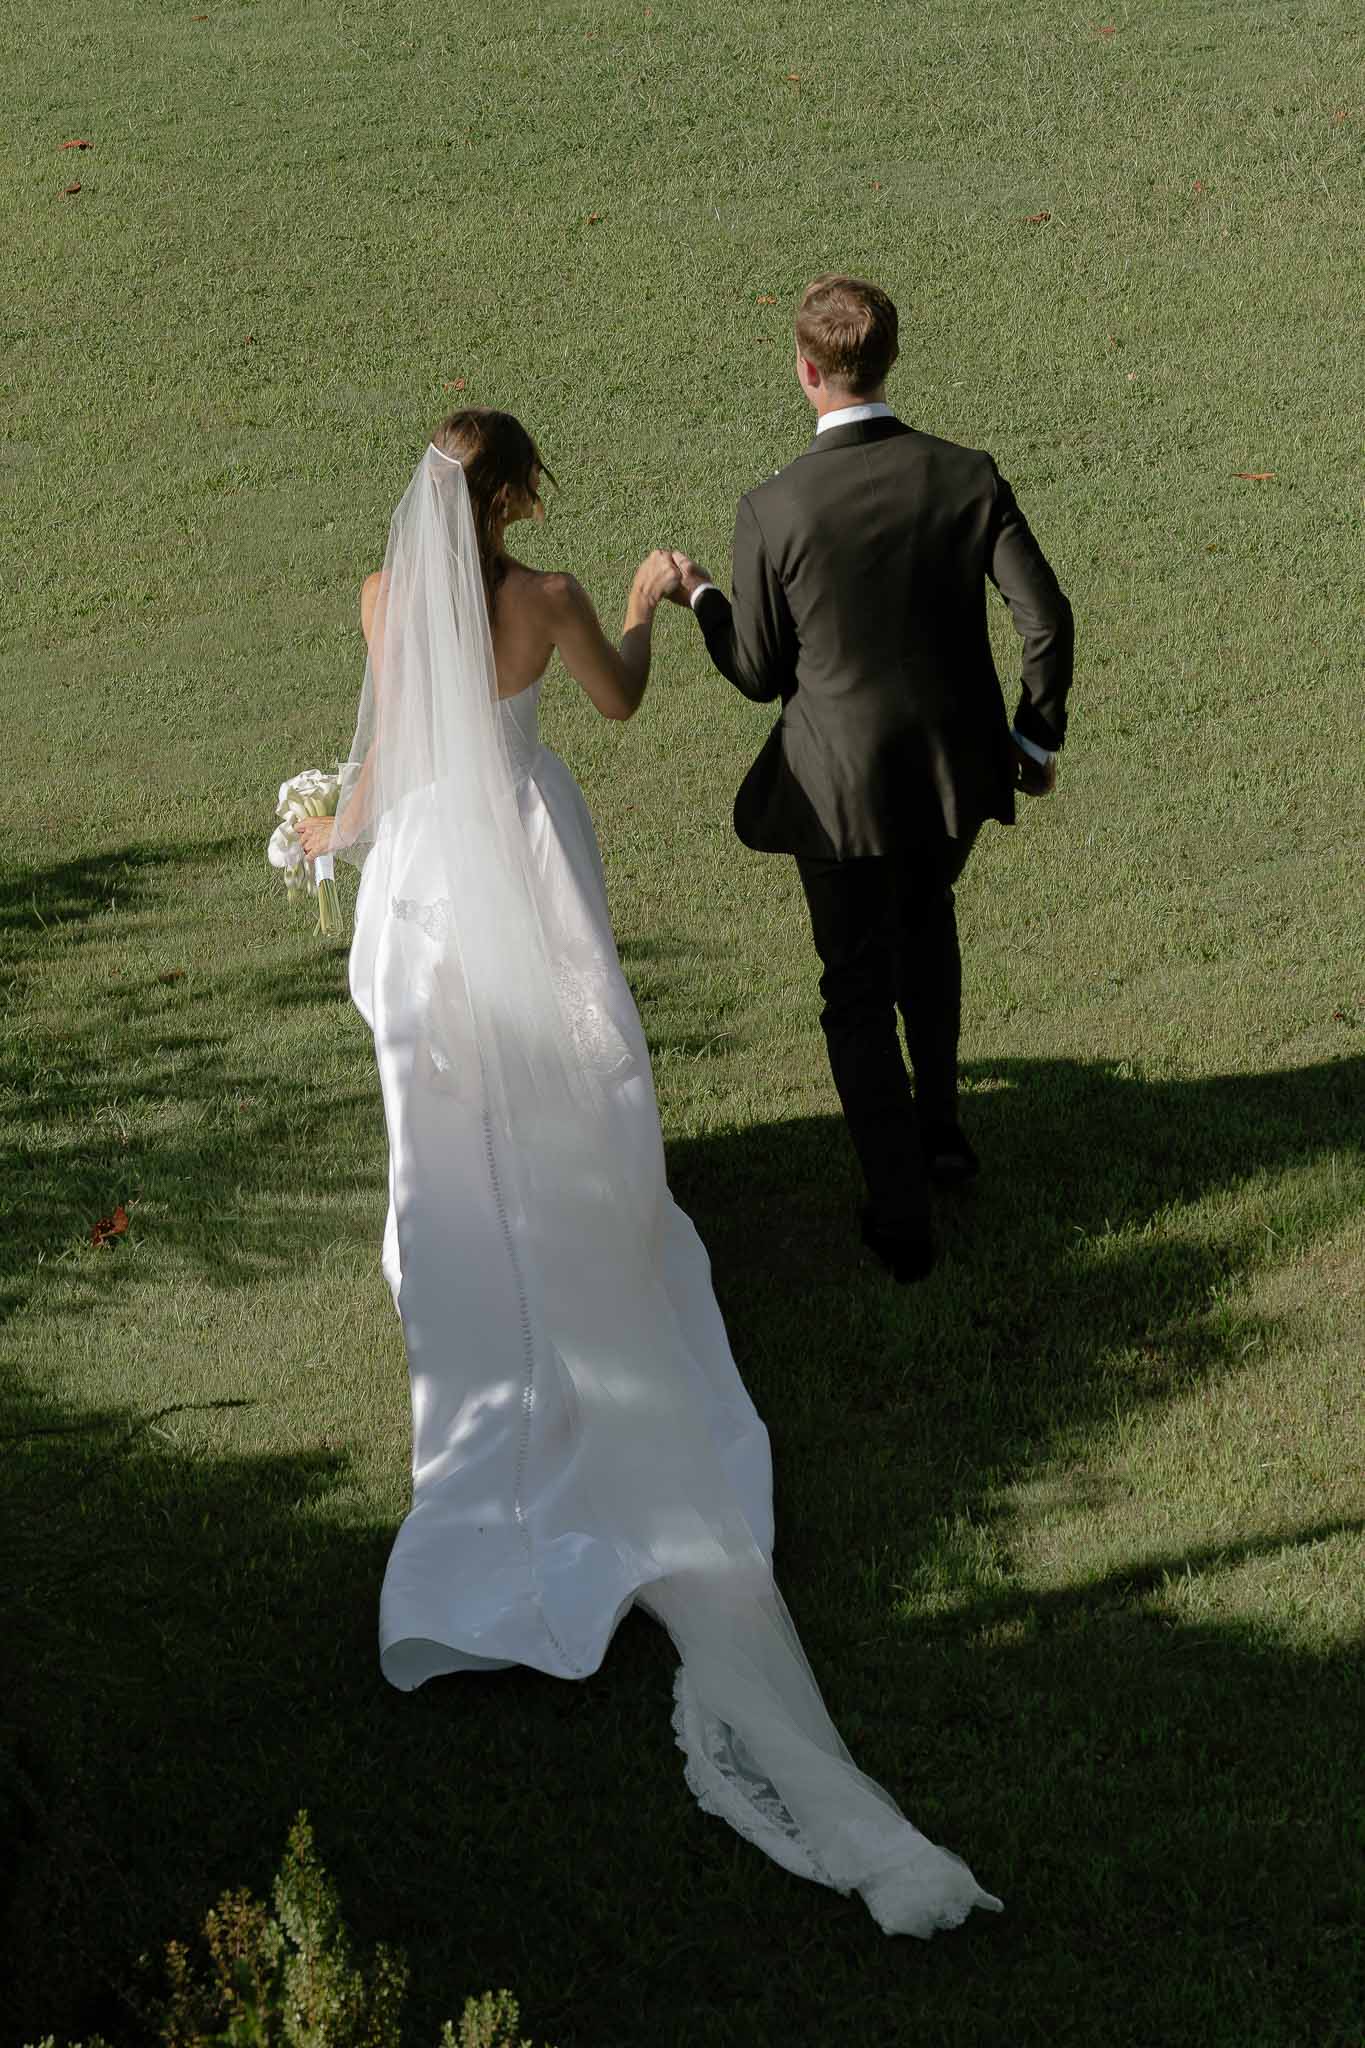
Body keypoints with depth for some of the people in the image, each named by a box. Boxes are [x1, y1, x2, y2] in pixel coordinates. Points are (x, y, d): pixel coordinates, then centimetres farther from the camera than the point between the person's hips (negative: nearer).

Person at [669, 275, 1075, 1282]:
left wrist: (698, 599, 12)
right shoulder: (969, 476, -11)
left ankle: (903, 1217, 16)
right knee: (926, 922, 33)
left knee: (859, 994, 13)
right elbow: (1047, 618, -12)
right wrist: (1038, 736, 4)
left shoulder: (774, 511, -17)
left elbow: (759, 674, -7)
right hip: (957, 771, 3)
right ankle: (940, 1122, 43)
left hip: (841, 787, -3)